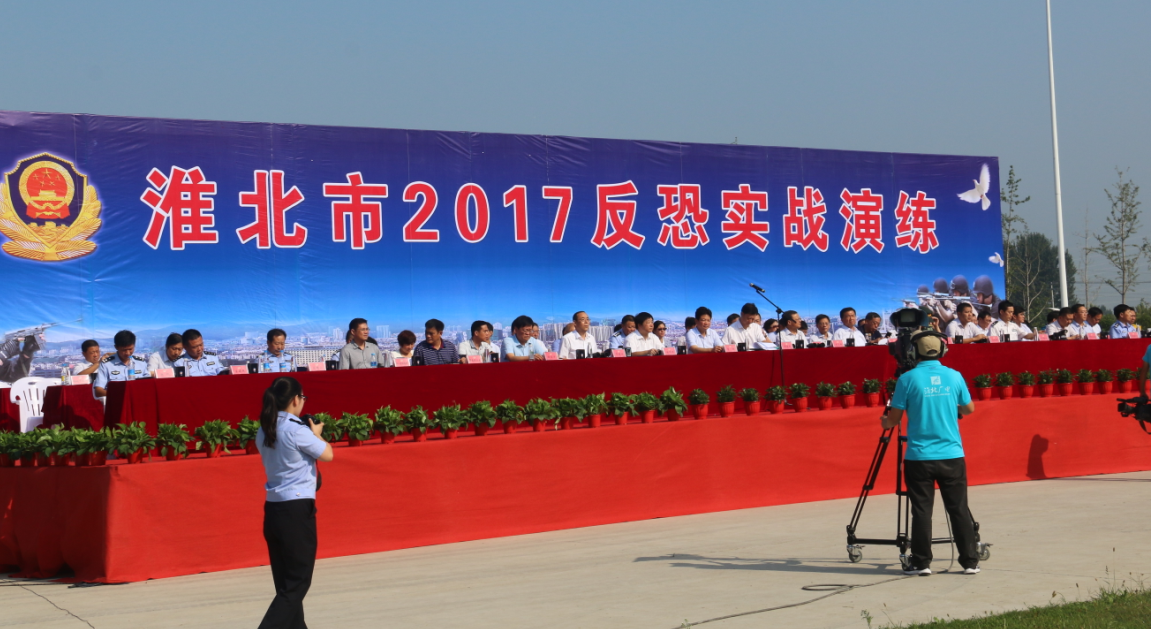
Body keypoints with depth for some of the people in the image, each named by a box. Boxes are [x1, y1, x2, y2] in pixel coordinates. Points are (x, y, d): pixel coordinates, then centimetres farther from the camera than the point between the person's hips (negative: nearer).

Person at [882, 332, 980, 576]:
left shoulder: (908, 379, -7)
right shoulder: (954, 377, 1)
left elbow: (893, 419, -2)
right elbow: (969, 409, 15)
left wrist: (885, 422, 21)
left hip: (919, 457, -2)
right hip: (952, 455, 2)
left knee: (921, 510, 4)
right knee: (959, 509, 8)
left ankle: (921, 562, 5)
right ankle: (970, 561, 11)